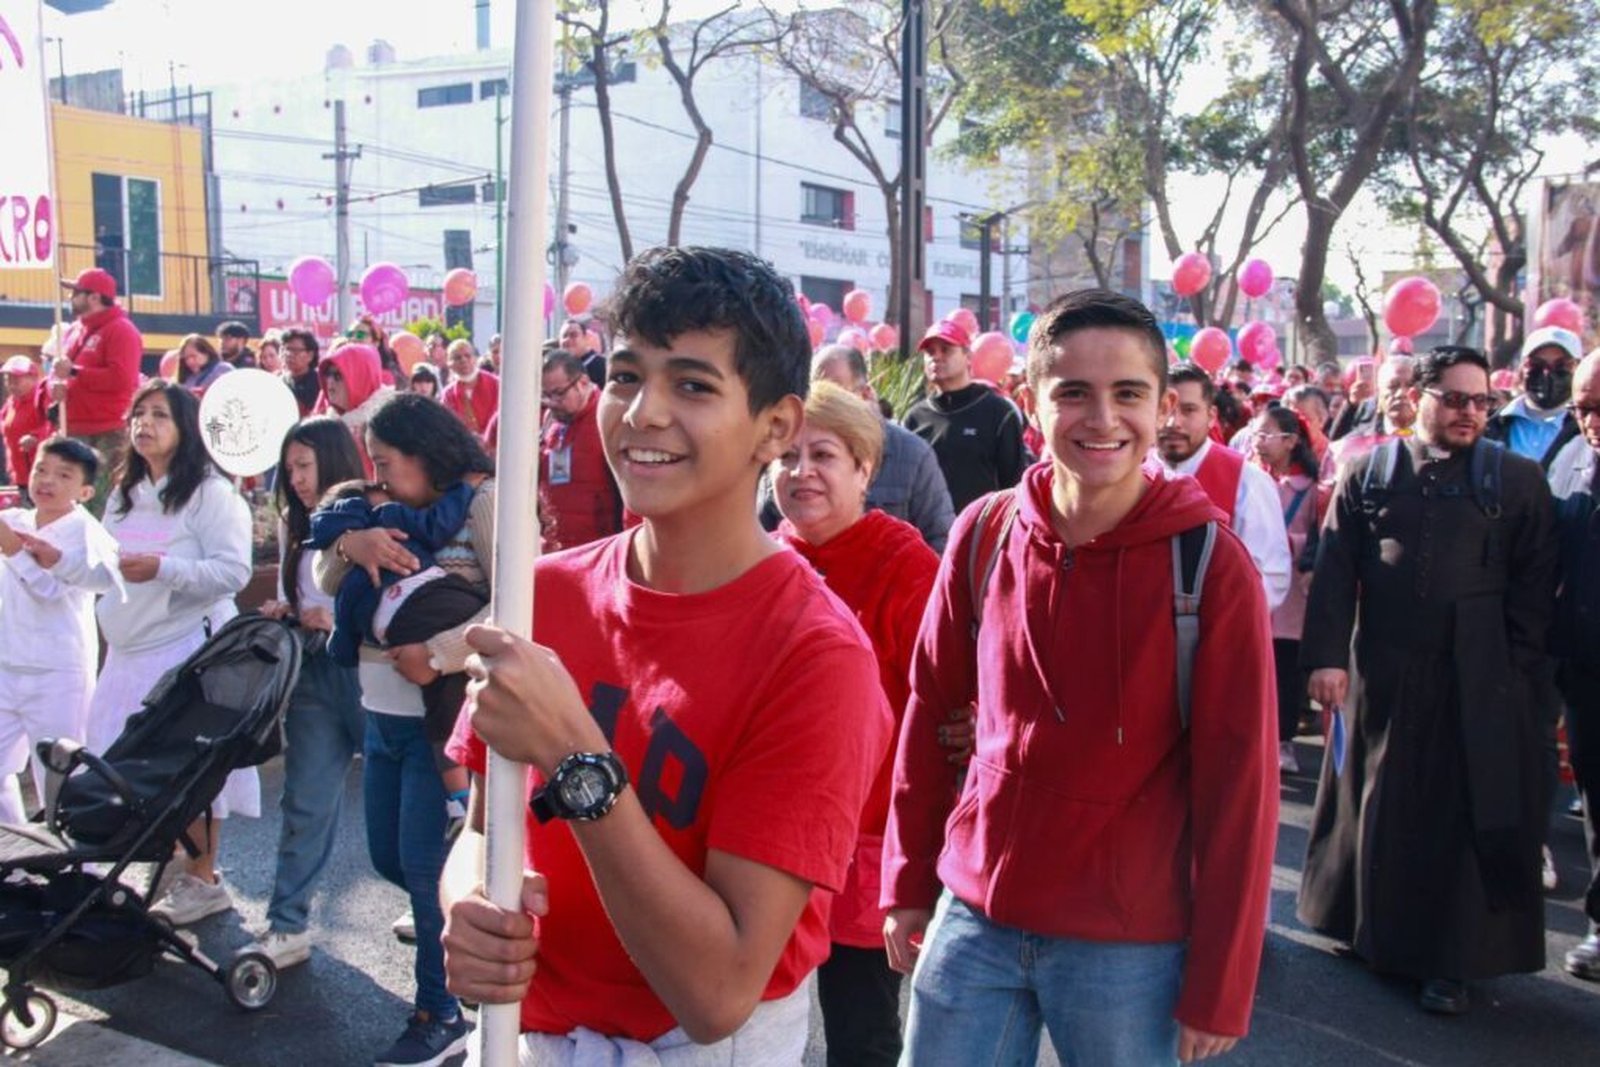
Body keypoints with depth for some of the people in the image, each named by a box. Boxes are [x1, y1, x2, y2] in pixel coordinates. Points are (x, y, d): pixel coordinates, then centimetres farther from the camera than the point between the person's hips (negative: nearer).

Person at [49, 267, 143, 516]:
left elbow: (121, 378, -20)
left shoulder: (121, 330, -8)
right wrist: (56, 383, -2)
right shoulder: (75, 330, 19)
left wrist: (73, 372, -15)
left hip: (108, 435, -9)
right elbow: (60, 368, 23)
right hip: (75, 431, 9)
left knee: (104, 507, -12)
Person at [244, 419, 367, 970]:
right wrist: (282, 614, 3)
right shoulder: (296, 528, 13)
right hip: (313, 674, 6)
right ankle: (286, 927, 13)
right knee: (304, 804, 7)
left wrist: (340, 621, -20)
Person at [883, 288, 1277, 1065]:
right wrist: (908, 882, 7)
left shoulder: (1210, 563, -12)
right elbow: (932, 710, 5)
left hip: (1130, 947, -2)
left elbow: (1237, 781, -9)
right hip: (973, 917, 3)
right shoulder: (983, 534, -3)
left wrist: (1217, 987, -8)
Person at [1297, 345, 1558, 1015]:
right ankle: (1372, 927, 30)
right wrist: (1326, 655, -9)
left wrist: (1515, 668, -4)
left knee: (1464, 815, 4)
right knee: (1378, 806, 12)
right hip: (1382, 675, 1)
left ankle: (1450, 960, 16)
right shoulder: (1369, 474, 4)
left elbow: (1534, 585, 3)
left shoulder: (1517, 480, 4)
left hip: (1477, 683, -1)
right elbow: (1334, 572, 0)